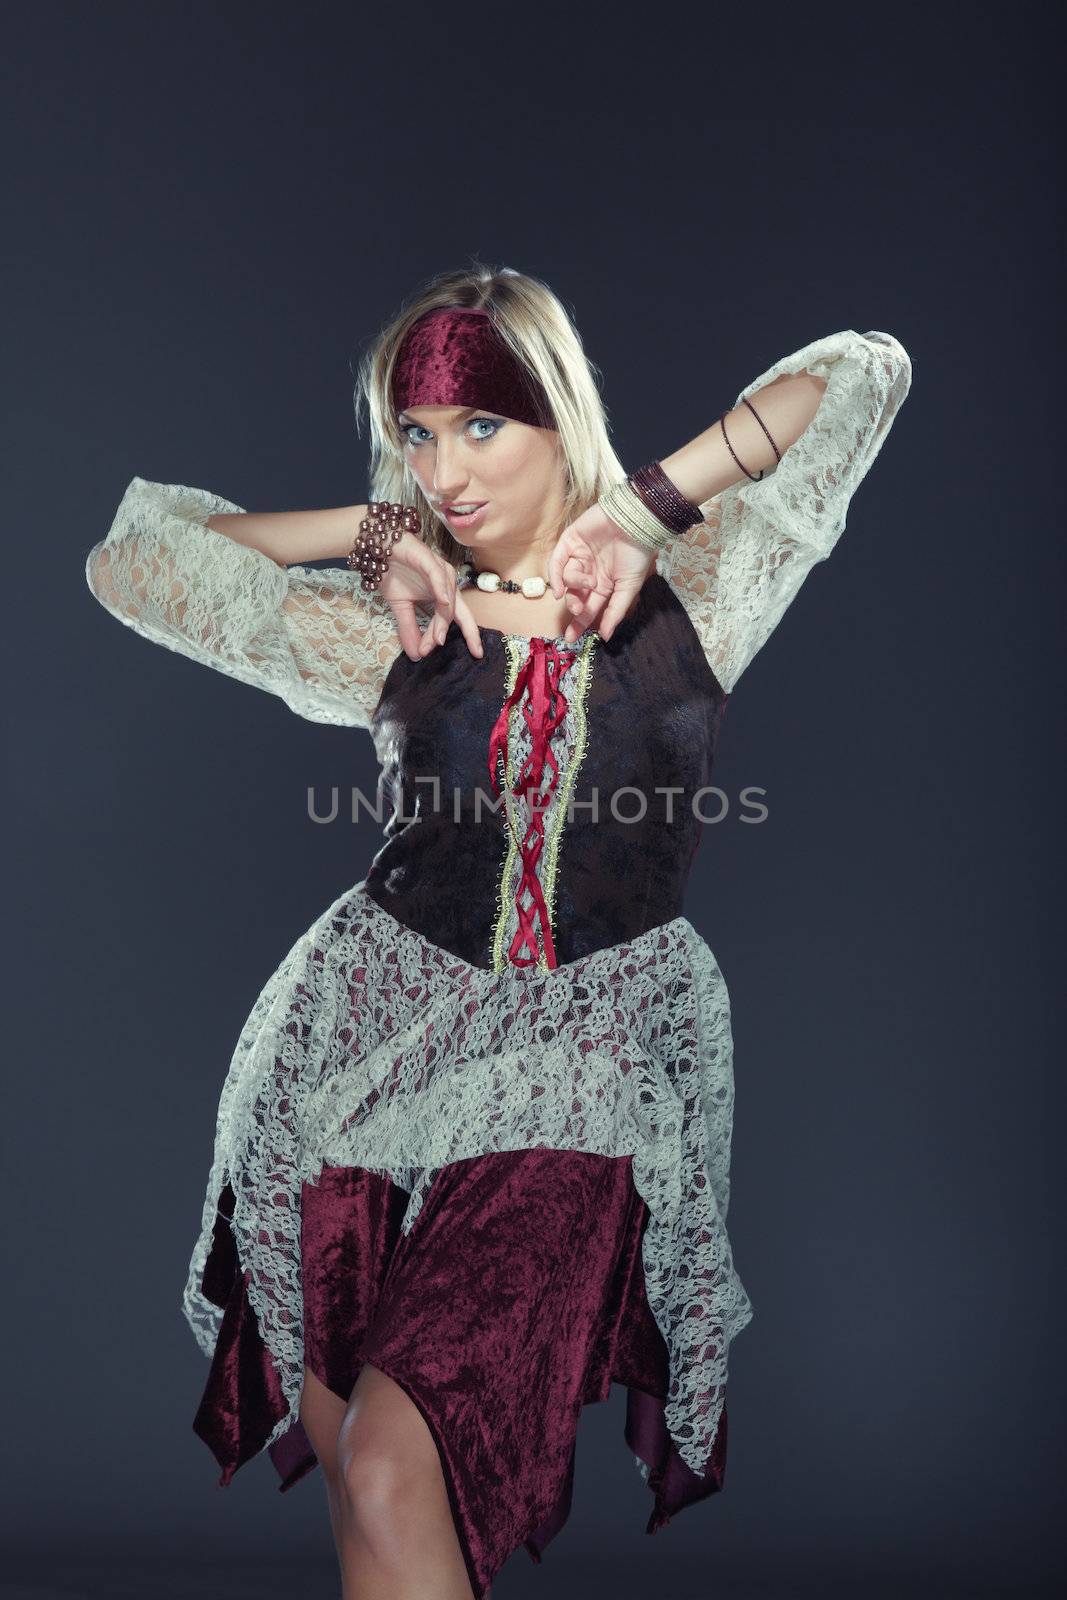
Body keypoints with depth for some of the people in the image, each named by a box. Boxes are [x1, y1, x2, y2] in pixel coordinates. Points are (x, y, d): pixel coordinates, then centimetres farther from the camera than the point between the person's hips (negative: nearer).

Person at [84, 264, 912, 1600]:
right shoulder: (390, 631, 5)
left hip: (579, 1067, -2)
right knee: (346, 1461, 5)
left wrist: (649, 502, -4)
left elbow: (866, 374, 2)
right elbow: (128, 562, 7)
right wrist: (375, 527, 3)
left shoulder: (689, 597, 2)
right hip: (369, 1037, 3)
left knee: (392, 1478, -16)